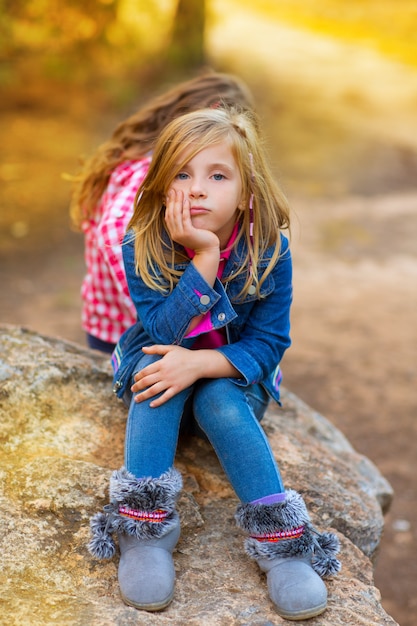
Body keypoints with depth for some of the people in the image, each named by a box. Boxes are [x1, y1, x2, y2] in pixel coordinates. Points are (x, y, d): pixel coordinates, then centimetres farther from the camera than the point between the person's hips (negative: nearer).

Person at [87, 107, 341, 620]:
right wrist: (205, 257, -40)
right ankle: (145, 529, -32)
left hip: (233, 374, 0)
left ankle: (280, 541, -28)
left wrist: (200, 363, -34)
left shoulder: (269, 249, -20)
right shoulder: (141, 248, -20)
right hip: (157, 364, 1)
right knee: (159, 364, -32)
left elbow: (268, 342, -18)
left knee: (219, 400, -32)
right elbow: (164, 333, -29)